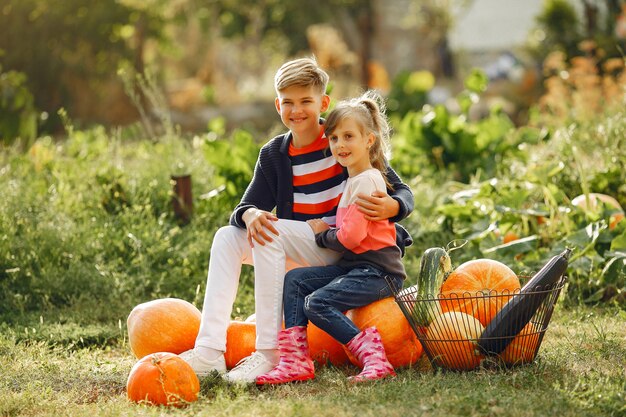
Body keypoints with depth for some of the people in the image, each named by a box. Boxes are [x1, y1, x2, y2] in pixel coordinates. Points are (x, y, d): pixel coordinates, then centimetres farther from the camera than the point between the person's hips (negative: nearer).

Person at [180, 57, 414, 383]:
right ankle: (209, 351, -24)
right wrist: (251, 215, -27)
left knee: (271, 234, -27)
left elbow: (402, 193, -6)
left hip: (346, 249, -6)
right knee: (228, 236, -11)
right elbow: (246, 207, 0)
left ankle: (269, 353, -30)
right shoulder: (273, 154, 7)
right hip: (299, 252, 6)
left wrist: (390, 207, -32)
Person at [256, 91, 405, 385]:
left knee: (317, 303, -23)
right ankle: (296, 361, -7)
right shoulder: (354, 179, 19)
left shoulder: (366, 181, -13)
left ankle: (373, 358, -23)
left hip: (377, 272, -10)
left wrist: (321, 235, -2)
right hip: (356, 266, 10)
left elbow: (351, 237, -20)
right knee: (294, 280, 3)